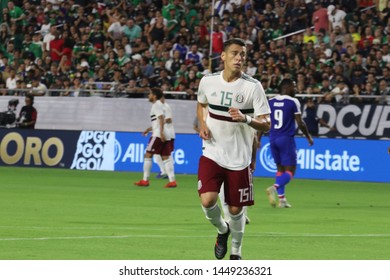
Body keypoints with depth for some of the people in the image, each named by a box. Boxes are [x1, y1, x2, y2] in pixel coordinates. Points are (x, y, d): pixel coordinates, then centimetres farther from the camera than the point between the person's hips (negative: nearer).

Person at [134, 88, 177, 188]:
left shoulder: (156, 105, -6)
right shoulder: (158, 105, 22)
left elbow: (161, 118, -19)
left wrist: (161, 132, -27)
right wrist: (150, 129, 31)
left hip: (158, 135, -9)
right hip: (164, 136, 9)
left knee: (148, 155, -3)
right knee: (165, 157, 4)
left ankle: (145, 180, -3)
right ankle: (172, 181, -5)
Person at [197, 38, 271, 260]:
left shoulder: (253, 87, -9)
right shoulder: (208, 81, 0)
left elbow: (266, 124, -10)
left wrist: (246, 119, -30)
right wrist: (203, 124, 1)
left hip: (239, 158, -1)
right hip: (212, 154, 1)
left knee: (236, 210, 5)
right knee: (207, 200, -18)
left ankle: (236, 252, 31)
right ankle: (222, 230, 15)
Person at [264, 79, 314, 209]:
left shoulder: (270, 102, 7)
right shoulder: (293, 102, -7)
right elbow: (300, 123, -7)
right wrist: (308, 136, 7)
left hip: (273, 139, 5)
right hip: (286, 139, -5)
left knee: (280, 169, 17)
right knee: (290, 171, -2)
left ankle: (281, 198, 11)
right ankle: (274, 187, -29)